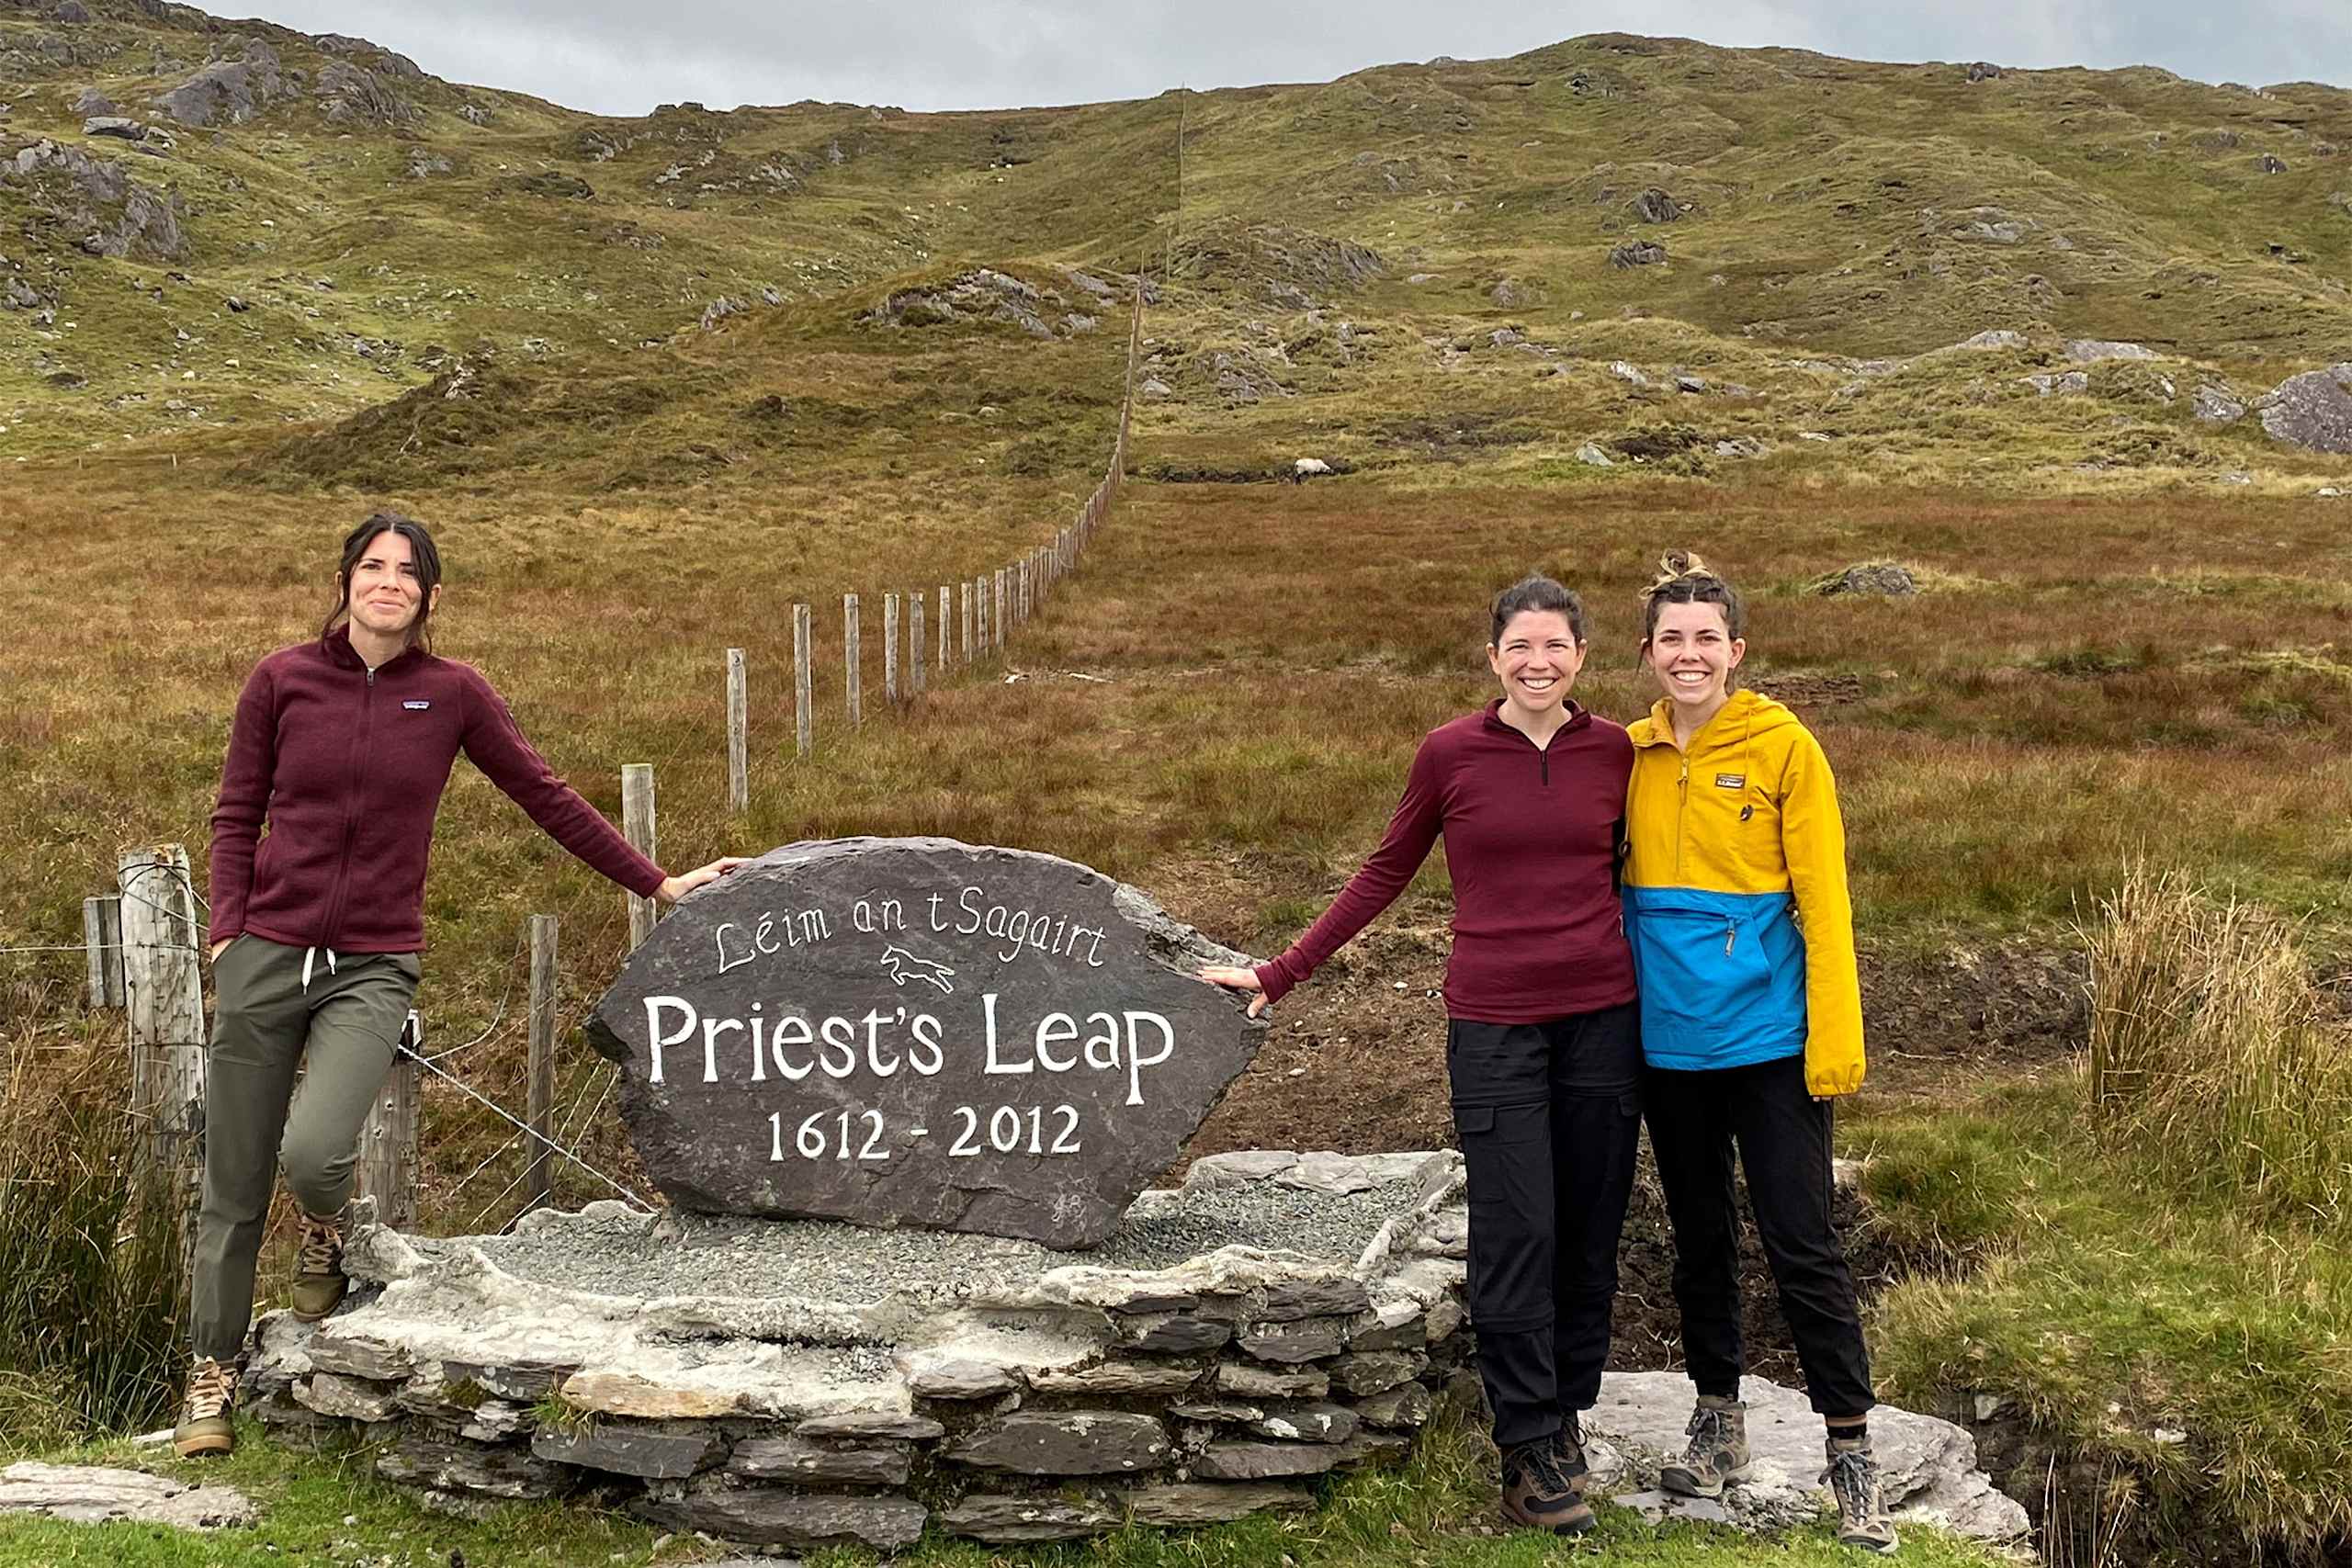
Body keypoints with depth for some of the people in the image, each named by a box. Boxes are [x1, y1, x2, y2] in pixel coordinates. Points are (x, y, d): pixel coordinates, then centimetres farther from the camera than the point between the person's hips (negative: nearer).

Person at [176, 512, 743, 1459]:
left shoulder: (452, 695, 2)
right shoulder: (282, 680, 3)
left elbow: (547, 798, 7)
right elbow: (236, 816, 9)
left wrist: (656, 885, 8)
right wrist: (227, 931, -4)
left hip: (373, 967, -1)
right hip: (266, 954, 1)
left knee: (313, 1152, -22)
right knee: (233, 1185, 6)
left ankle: (326, 1233, 15)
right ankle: (212, 1374, 26)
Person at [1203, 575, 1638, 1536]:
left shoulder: (1614, 752, 3)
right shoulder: (1450, 754, -1)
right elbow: (1385, 874, 7)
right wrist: (1281, 974, 7)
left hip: (1602, 1017, 2)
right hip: (1494, 1025, -2)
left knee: (1589, 1230, 7)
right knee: (1517, 1235, -4)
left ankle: (1567, 1409, 24)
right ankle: (1530, 1455, 5)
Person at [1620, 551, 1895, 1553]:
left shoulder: (1782, 747, -7)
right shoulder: (1632, 753, 4)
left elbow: (1822, 897, -8)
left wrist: (1835, 1038, -12)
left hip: (1766, 1037, -4)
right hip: (1667, 1038, 4)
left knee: (1800, 1243, -1)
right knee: (1698, 1235, 16)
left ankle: (1851, 1450, 12)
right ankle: (1718, 1422, 31)